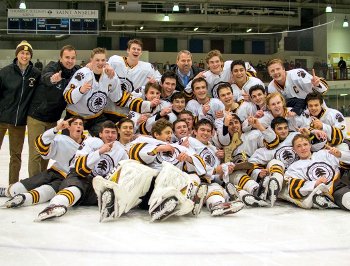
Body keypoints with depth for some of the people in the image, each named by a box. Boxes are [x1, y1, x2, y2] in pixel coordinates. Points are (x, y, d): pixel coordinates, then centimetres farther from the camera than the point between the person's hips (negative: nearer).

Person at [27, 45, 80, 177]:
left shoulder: (77, 71, 0)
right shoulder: (53, 66, -16)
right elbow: (46, 77, -37)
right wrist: (52, 79, -60)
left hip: (53, 119, 5)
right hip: (37, 117, -5)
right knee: (36, 153, -4)